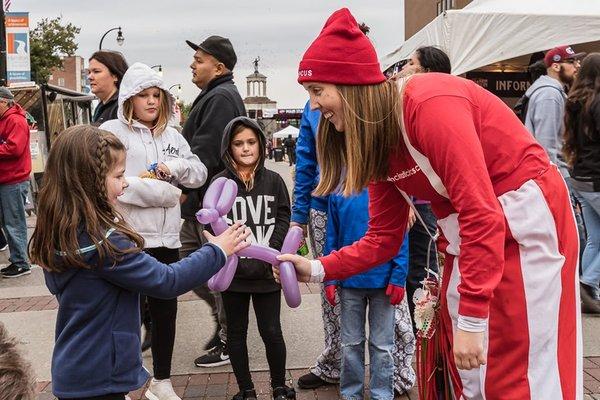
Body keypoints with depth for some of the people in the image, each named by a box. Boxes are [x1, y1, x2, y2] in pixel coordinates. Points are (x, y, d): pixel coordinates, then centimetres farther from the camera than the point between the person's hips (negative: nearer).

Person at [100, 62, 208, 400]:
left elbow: (200, 174, 11)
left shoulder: (172, 135, 14)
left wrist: (172, 167, -9)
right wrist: (164, 192, -14)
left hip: (166, 238, 5)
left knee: (166, 310, 14)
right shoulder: (111, 132, -4)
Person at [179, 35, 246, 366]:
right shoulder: (212, 96, 19)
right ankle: (224, 318, 30)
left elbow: (204, 152, -23)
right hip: (199, 202, 11)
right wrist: (185, 188, 15)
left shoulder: (221, 98, -15)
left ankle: (228, 340, 13)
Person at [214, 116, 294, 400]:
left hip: (267, 272, 0)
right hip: (233, 273, 0)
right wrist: (241, 261, -15)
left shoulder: (274, 180, 3)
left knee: (271, 332, 6)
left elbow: (283, 219, 2)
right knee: (236, 333, 11)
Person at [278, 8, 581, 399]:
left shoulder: (429, 103, -25)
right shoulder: (378, 141, 2)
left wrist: (473, 317, -26)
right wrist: (317, 269, -5)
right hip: (471, 235, 8)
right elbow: (383, 238, 6)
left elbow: (482, 214, -27)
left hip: (527, 223, -8)